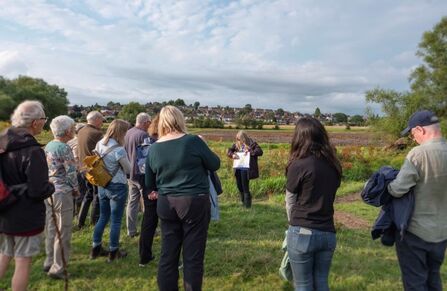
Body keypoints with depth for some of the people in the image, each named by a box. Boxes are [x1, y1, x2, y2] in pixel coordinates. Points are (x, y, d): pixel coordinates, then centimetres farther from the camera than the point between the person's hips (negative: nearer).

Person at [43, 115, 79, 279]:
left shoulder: (48, 146, 8)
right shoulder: (64, 148, -17)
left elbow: (47, 169, 14)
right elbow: (71, 173, -17)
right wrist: (76, 190, -3)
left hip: (48, 191, 8)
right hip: (62, 193, -8)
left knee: (51, 229, 18)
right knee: (63, 232, 2)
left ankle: (49, 263, 30)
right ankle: (57, 268, 10)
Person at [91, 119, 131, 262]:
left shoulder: (99, 145, -1)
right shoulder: (119, 150, -23)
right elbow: (128, 169, -10)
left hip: (102, 186, 7)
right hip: (117, 187, -7)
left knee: (103, 217, 21)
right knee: (115, 220, 8)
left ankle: (95, 248, 31)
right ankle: (113, 252, 21)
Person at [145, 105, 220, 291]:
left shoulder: (154, 148, 1)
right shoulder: (193, 141, -13)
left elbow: (149, 183, 11)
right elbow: (215, 164, 0)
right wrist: (203, 146, 14)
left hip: (166, 204, 4)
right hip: (194, 202, -4)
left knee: (168, 255, 14)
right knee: (193, 256, 6)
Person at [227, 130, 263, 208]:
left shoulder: (251, 143, -6)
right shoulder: (236, 144, 8)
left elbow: (260, 151, -12)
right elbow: (229, 151, 9)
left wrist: (250, 152, -25)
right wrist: (232, 155, -12)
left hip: (246, 169, -6)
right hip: (238, 169, 6)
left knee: (245, 186, -3)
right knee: (239, 185, 14)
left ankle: (247, 204, 13)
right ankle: (243, 201, 34)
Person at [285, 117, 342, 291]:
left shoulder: (298, 165, -13)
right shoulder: (334, 165, 3)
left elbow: (290, 203, -2)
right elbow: (326, 196, 7)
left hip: (302, 233, -5)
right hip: (328, 234, 5)